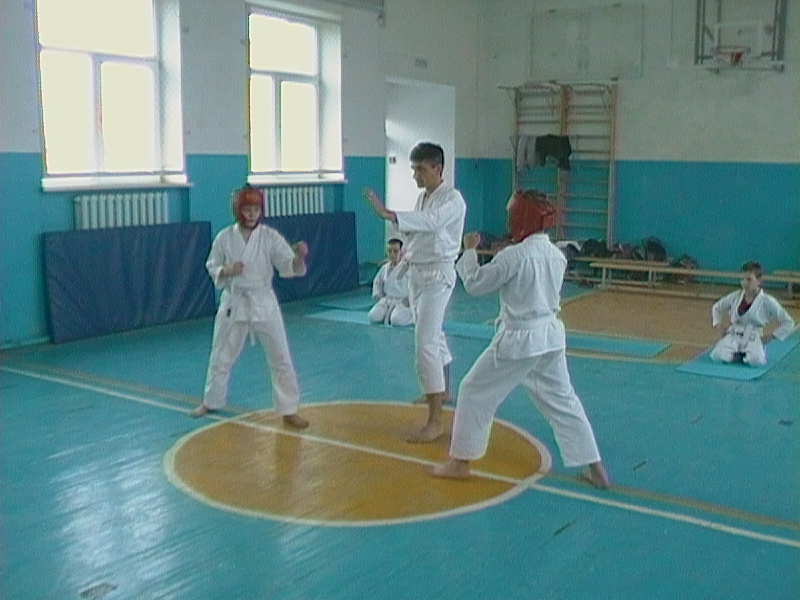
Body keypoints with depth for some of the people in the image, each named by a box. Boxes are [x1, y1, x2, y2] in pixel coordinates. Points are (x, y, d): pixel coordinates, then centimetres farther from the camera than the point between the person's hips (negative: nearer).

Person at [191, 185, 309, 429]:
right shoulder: (224, 237, -5)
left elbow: (290, 267, -15)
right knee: (221, 356, 15)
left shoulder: (270, 236, -8)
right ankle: (211, 401, 38)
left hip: (264, 303, -1)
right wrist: (226, 271, -17)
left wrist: (300, 256, -37)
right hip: (233, 303, 1)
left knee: (280, 357, 1)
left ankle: (288, 410, 14)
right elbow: (212, 266, 5)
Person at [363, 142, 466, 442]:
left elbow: (431, 223, -35)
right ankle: (442, 391, 43)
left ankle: (435, 421, -14)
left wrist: (388, 214, -45)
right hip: (416, 273, 9)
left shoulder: (452, 198, -15)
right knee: (433, 336, 23)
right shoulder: (421, 197, 11)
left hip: (438, 275, -9)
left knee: (425, 344, -16)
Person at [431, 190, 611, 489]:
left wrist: (469, 251, 5)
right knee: (562, 400, 17)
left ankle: (460, 462, 17)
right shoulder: (556, 254, 2)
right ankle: (594, 467, 21)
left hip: (519, 339, -7)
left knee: (475, 392, 8)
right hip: (551, 336, 7)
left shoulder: (513, 256, -19)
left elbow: (475, 284, -9)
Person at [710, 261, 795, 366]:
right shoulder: (735, 296, 5)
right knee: (717, 356, -27)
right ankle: (736, 353, 6)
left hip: (753, 340, -2)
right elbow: (716, 308, 22)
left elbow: (788, 323, 0)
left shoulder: (767, 301, -5)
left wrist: (771, 336, -6)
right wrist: (718, 325, 9)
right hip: (733, 337, 3)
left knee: (755, 360, -36)